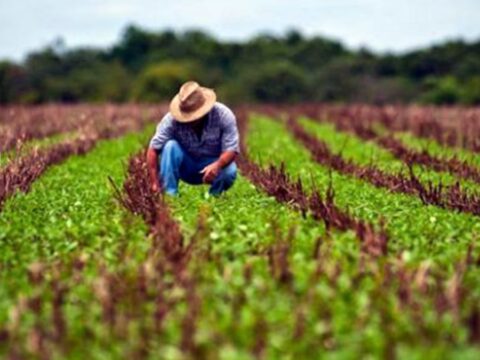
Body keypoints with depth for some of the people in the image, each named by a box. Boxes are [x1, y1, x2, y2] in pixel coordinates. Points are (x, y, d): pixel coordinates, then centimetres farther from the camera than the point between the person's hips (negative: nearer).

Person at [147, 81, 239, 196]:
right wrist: (155, 184, -32)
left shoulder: (223, 115, -22)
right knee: (170, 146, -28)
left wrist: (217, 165, -46)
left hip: (214, 164, -1)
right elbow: (153, 149, -24)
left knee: (229, 171, -33)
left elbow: (232, 150, -24)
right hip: (186, 168, 1)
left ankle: (214, 195, -1)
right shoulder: (172, 119, -23)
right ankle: (169, 195, -22)